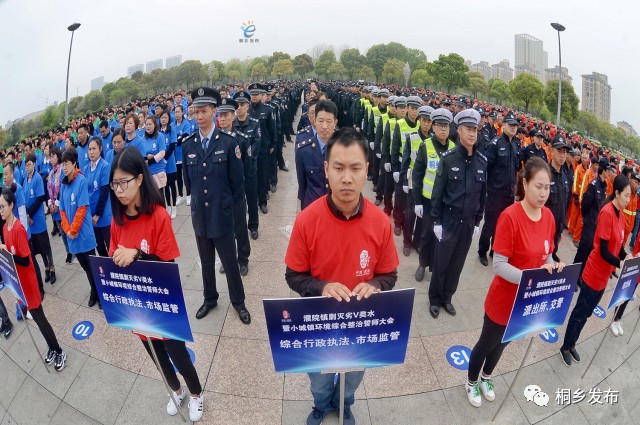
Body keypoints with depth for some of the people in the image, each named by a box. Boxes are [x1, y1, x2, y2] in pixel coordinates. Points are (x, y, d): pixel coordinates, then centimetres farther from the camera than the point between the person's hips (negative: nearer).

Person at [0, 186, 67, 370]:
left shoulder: (19, 228, -22)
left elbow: (26, 260, -21)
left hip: (28, 282, -8)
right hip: (18, 281, 8)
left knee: (39, 318, 3)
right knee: (36, 317, 17)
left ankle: (59, 352, 18)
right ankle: (51, 348, 33)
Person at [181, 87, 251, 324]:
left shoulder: (228, 143, -9)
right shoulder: (187, 146, 2)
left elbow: (237, 181, -4)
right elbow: (187, 180, 13)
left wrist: (228, 205, 3)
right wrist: (199, 199, 14)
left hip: (222, 215, -3)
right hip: (199, 214, 4)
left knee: (229, 261, 7)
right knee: (206, 261, 18)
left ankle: (238, 301, 27)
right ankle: (210, 298, 37)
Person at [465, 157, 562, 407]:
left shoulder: (549, 217, -4)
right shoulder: (510, 216, -25)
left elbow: (547, 255, 6)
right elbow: (499, 264, -25)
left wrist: (553, 267, -15)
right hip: (504, 299, -6)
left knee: (503, 342, 27)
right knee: (487, 343, 16)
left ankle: (486, 378, 54)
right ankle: (472, 383, 44)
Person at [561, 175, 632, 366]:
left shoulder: (621, 214, 5)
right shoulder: (607, 213, -21)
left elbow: (619, 245, 11)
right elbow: (603, 251, -22)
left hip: (604, 275, 8)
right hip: (594, 274, -8)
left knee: (586, 312, 19)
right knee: (580, 312, 6)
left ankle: (572, 345, 35)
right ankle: (565, 347, 23)